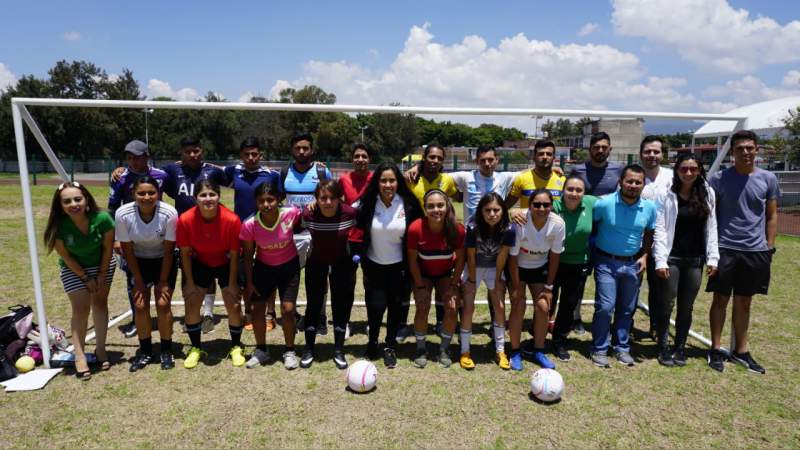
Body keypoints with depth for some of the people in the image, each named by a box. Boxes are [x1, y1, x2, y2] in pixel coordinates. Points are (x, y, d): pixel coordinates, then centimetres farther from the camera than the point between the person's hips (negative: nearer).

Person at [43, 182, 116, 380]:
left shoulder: (102, 218, -30)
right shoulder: (58, 226, -28)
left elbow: (108, 247, -14)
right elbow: (66, 256, -15)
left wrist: (101, 275, -8)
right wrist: (86, 278, -10)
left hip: (102, 265, 1)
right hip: (73, 269, -1)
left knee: (100, 303, 6)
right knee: (81, 309, -5)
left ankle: (100, 349, 18)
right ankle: (80, 356, 1)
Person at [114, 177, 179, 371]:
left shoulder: (169, 213, -29)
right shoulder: (123, 214, -24)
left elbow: (168, 250, -17)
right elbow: (128, 250, -12)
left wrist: (163, 281, -12)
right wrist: (139, 281, -9)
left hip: (164, 261, -1)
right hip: (138, 262, 2)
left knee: (163, 304, -8)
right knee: (140, 306, -3)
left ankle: (166, 351, 11)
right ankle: (145, 351, 17)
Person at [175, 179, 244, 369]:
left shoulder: (232, 220, -30)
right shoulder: (185, 219, -26)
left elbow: (234, 255, -17)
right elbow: (185, 253, -11)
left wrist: (232, 284, -13)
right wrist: (189, 282, -8)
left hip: (225, 264, -1)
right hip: (199, 264, 2)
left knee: (234, 305, -5)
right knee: (191, 304, -1)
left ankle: (236, 347, 17)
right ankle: (196, 348, 21)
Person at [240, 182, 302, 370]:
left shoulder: (291, 213, -26)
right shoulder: (249, 225, -24)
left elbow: (302, 225, 0)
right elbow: (248, 255, -8)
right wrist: (249, 282, -4)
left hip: (289, 267, -1)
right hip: (263, 268, 1)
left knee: (287, 309, -4)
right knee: (258, 309, 5)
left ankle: (290, 351, 18)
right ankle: (261, 351, 28)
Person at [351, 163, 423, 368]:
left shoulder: (408, 205, -11)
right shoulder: (368, 205, -11)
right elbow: (358, 234, -2)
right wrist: (358, 255, -8)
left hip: (398, 266, 1)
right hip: (374, 265, 0)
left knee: (395, 305, 8)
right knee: (376, 305, -6)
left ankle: (390, 346, 29)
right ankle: (372, 341, 24)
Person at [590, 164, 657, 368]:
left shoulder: (650, 207, -2)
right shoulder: (604, 203, -15)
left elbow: (649, 234, 13)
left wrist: (644, 256, 3)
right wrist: (594, 249, -3)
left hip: (632, 263, 4)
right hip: (606, 262, -4)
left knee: (627, 309, 12)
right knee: (605, 307, -8)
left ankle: (622, 348, 27)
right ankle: (600, 349, 7)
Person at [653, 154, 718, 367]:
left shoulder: (708, 194, 4)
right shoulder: (667, 195, -6)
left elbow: (711, 228, 7)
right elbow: (660, 229, -8)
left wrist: (712, 258, 2)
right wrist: (660, 260, -14)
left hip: (695, 260, 3)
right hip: (671, 258, -3)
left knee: (686, 307, 11)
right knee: (667, 306, 3)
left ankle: (680, 348, 24)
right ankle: (664, 348, 16)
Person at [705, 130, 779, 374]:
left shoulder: (768, 179, 4)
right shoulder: (719, 179, -3)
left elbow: (772, 215, 9)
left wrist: (769, 247, 3)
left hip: (756, 251, 2)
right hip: (724, 249, -2)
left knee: (744, 302, 13)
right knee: (721, 300, 5)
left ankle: (741, 351, 25)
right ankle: (716, 350, 16)